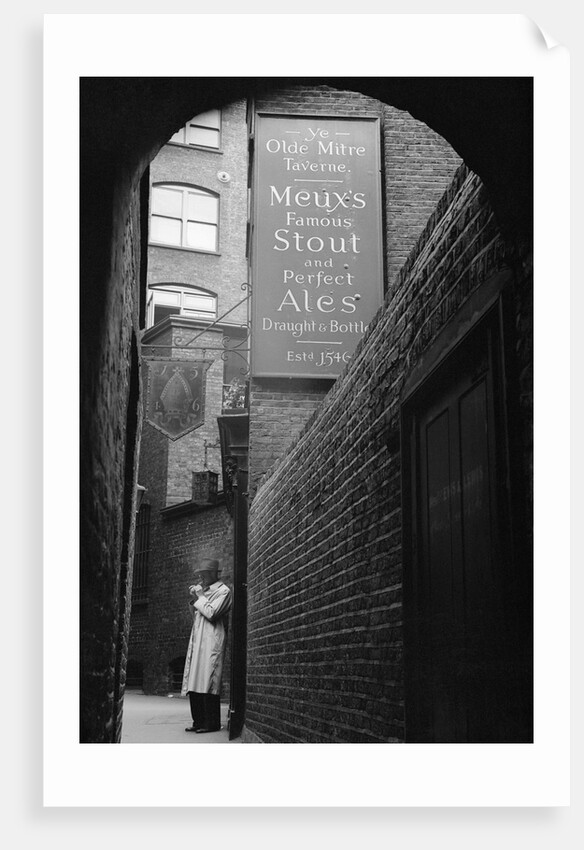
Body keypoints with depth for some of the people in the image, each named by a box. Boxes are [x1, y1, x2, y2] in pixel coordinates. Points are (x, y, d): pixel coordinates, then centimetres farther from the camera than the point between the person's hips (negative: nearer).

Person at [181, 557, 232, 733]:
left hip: (212, 641, -8)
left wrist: (199, 596, -4)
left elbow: (211, 613, -15)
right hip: (198, 640, 8)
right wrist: (194, 598, 10)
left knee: (207, 683, -10)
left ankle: (212, 723, -6)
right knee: (195, 685, 3)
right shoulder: (203, 590, 21)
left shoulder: (223, 591, -3)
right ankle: (199, 722, 8)